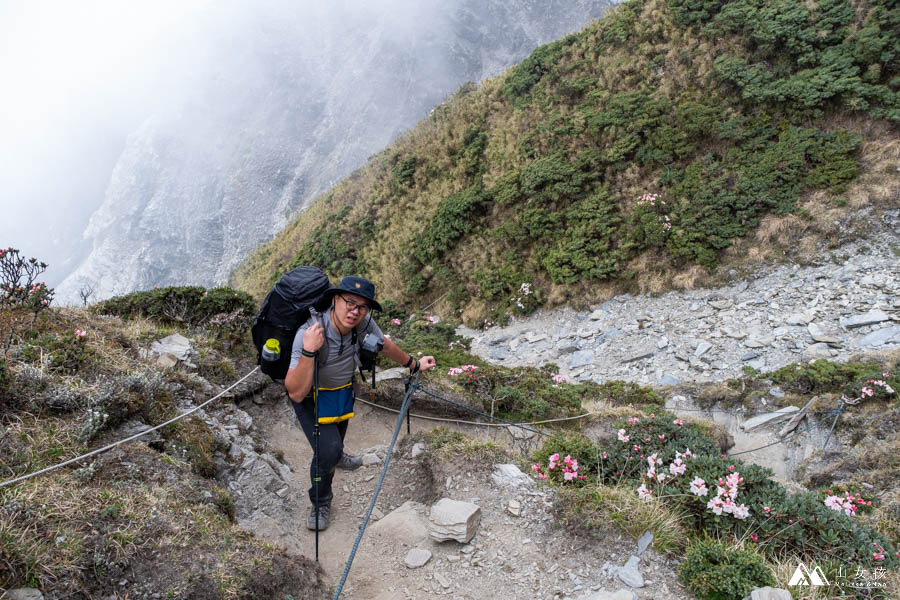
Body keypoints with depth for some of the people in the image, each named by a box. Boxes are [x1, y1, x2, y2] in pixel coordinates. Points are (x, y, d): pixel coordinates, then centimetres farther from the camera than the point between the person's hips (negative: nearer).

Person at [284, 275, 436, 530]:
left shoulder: (363, 323, -27)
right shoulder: (308, 333, -41)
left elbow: (385, 346, -2)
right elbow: (296, 393, -43)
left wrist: (414, 364, 10)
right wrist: (308, 351, -54)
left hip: (343, 390, 5)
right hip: (311, 395, -5)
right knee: (327, 449, -20)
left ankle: (334, 456, 67)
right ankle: (321, 502, 8)